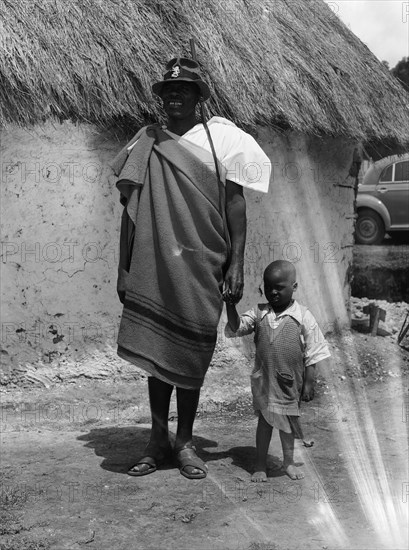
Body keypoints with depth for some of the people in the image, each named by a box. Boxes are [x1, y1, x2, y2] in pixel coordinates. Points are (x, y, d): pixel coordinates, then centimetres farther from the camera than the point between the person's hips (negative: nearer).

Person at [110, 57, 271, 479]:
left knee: (190, 357, 6)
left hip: (201, 269, -1)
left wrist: (236, 265, -6)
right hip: (152, 268, 1)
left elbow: (235, 205, 1)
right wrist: (123, 269, 7)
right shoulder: (145, 144, 7)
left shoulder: (219, 139, 3)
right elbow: (130, 212, 10)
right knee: (154, 351, 5)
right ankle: (158, 440, 20)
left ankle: (184, 442, 20)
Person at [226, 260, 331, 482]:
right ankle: (260, 464, 21)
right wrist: (230, 304, -22)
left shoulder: (303, 317, -9)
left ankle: (288, 461, 34)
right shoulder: (259, 313, -2)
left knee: (287, 420, 15)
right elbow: (237, 327, -8)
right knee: (264, 419, 8)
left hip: (290, 381, -1)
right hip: (264, 380, 1)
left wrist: (309, 383, -6)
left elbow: (312, 354, -6)